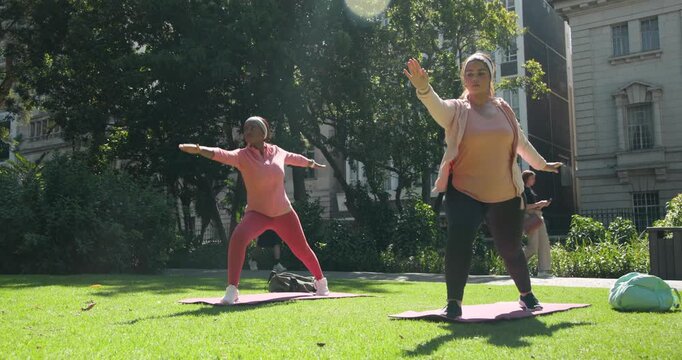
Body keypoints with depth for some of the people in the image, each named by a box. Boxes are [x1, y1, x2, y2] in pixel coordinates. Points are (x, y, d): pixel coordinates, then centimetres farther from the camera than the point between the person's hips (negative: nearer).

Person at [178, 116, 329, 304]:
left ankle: (321, 282, 42)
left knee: (302, 249, 15)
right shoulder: (242, 155, -14)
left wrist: (311, 163, 39)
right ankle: (232, 290, -26)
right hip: (257, 213, -3)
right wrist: (199, 149, -54)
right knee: (238, 237, -33)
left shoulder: (277, 151, -2)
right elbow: (222, 154, -34)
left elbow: (292, 157, 20)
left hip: (283, 213, 3)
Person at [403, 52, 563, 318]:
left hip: (506, 196, 3)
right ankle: (454, 302, -7)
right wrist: (423, 88, -49)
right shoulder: (456, 110, -4)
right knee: (458, 243, -23)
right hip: (464, 193, -3)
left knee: (511, 249, 15)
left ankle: (526, 294, 42)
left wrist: (541, 164, 34)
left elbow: (521, 143, 22)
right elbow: (436, 106, -29)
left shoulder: (504, 109, 6)